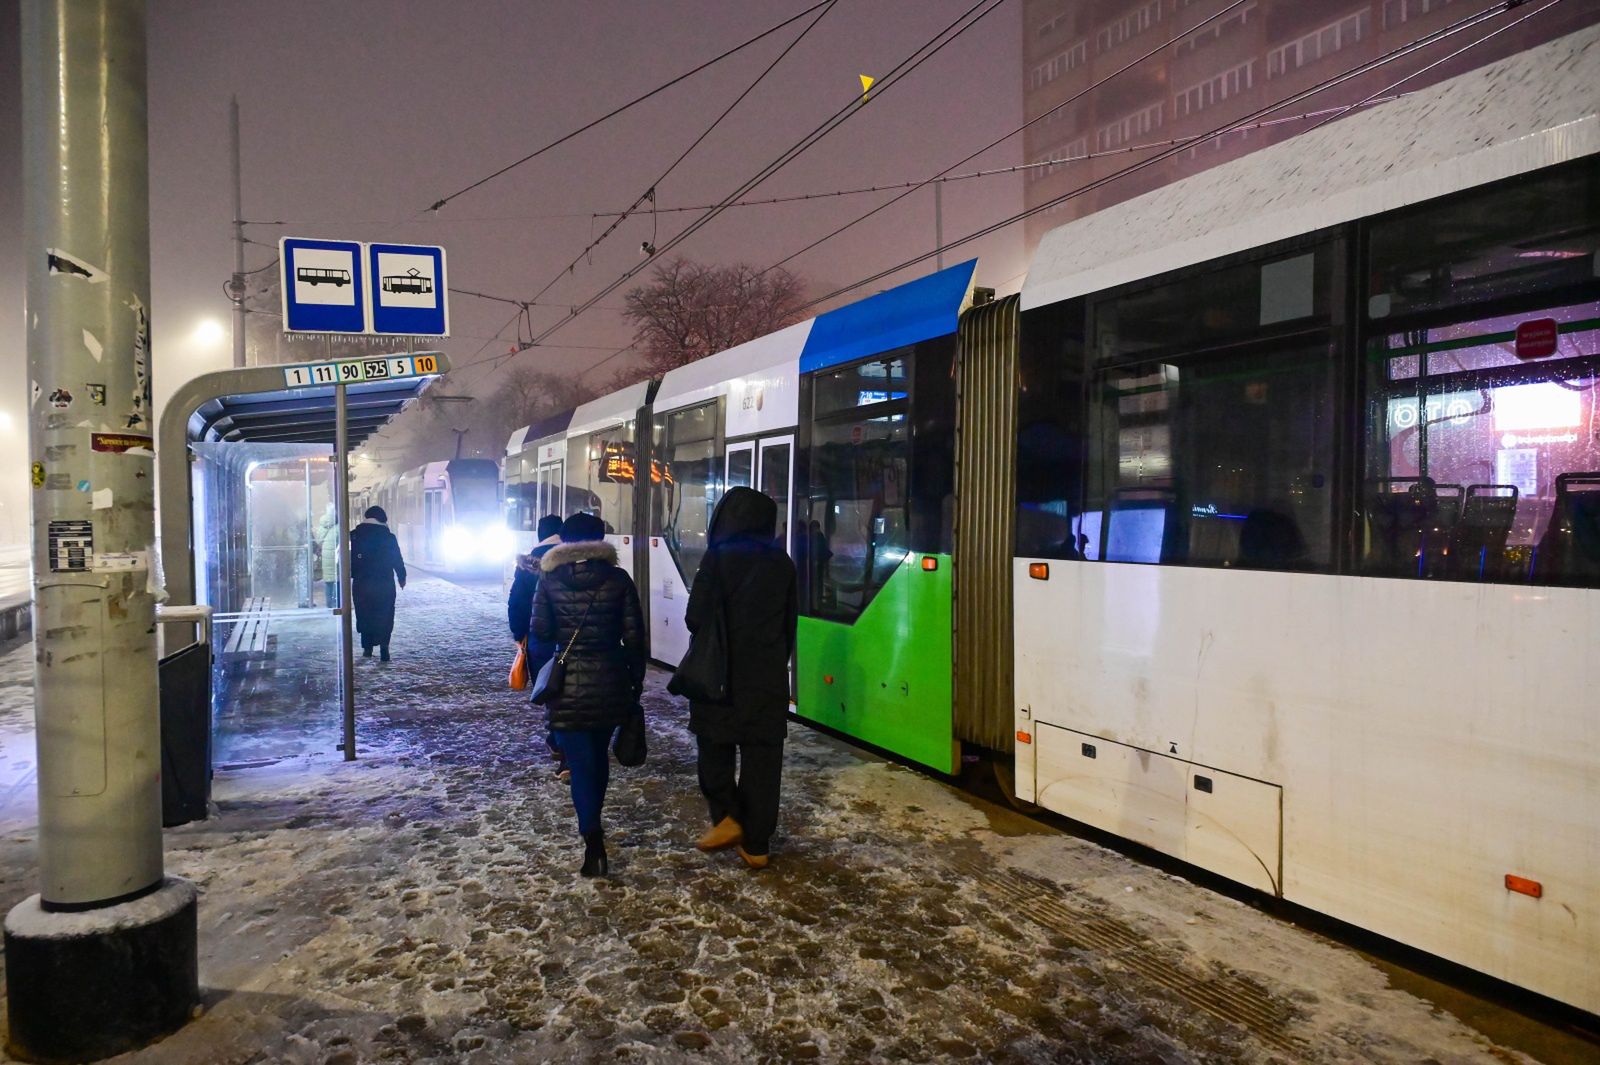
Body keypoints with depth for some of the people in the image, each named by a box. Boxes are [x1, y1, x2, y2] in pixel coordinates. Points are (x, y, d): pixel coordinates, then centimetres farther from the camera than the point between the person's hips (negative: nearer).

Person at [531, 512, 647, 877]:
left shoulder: (550, 580, -4)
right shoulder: (618, 578, -4)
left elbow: (541, 632, -5)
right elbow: (634, 635, -4)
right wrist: (637, 679, 6)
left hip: (569, 683, -2)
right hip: (611, 681, 2)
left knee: (580, 761, 1)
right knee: (598, 754, 22)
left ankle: (593, 842, -11)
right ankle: (592, 822, 38)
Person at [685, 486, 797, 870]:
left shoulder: (719, 558, -11)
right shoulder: (782, 563, 3)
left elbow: (697, 618, -14)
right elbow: (790, 623, 8)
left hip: (722, 672, -3)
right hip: (768, 674, 4)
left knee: (715, 745, 17)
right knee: (762, 756, 7)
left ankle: (727, 817, 10)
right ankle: (757, 844, 11)